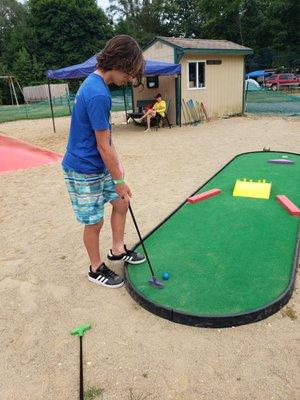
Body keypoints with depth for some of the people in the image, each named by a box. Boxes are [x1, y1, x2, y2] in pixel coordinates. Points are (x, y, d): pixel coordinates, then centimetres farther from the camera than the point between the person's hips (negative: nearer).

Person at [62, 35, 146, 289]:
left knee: (121, 203, 16)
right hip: (84, 171, -9)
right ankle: (96, 269, 27)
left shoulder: (95, 83, 6)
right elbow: (103, 146, -22)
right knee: (95, 221, 5)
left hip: (100, 166, 9)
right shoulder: (98, 94, -26)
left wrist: (116, 162, 7)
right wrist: (119, 181, -13)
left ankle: (118, 251, 35)